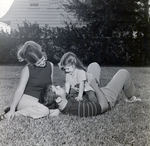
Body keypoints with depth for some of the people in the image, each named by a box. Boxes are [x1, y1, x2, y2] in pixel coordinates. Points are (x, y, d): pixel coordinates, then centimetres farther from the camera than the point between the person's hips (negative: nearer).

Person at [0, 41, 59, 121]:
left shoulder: (50, 65, -2)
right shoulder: (27, 69, -15)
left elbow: (50, 85, 9)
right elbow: (20, 90, -18)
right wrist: (12, 110, -21)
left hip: (39, 101, 6)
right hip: (26, 98, -6)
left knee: (56, 111, -16)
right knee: (44, 111, -32)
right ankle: (15, 113, -18)